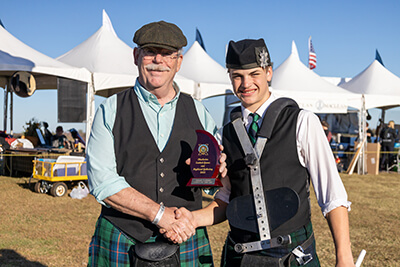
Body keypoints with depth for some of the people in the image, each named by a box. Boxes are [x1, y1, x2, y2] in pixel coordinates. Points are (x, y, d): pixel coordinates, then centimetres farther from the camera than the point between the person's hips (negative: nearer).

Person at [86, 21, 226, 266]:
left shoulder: (199, 113, 8)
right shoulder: (110, 111, 2)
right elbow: (101, 181, -10)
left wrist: (219, 172, -9)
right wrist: (159, 213, -18)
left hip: (187, 246, 2)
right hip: (121, 246, -1)